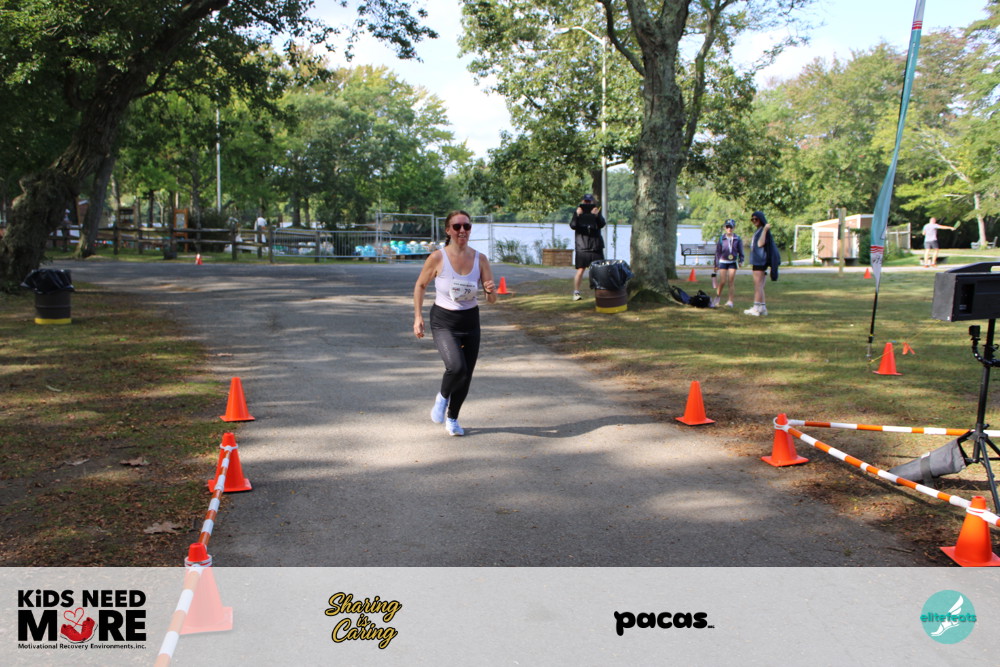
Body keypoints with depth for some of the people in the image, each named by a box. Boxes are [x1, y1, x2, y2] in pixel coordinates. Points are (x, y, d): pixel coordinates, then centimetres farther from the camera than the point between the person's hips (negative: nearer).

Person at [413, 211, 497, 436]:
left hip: (470, 322, 4)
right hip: (443, 322, -4)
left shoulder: (480, 259, -4)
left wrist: (491, 291, -25)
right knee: (456, 367, -26)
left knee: (466, 376, 8)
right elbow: (420, 285, 3)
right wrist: (418, 316, -3)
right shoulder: (437, 258, -11)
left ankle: (452, 419, 34)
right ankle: (442, 397, 8)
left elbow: (492, 300, -2)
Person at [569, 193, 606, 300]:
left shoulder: (597, 213, 8)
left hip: (596, 247, 2)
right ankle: (576, 292, 2)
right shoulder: (578, 213, 6)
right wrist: (577, 215, -28)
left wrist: (597, 215, -30)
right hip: (582, 247, -2)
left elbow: (602, 224, -10)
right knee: (580, 270, -4)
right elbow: (572, 226, -10)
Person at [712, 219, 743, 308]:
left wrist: (740, 261, -6)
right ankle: (718, 296, 19)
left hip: (733, 262, 0)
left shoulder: (737, 239, 0)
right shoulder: (721, 239, 1)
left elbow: (740, 252, 7)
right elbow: (718, 252, 6)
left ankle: (730, 301, 5)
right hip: (723, 262, 0)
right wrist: (716, 265, 5)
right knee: (722, 282, -3)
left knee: (731, 281, -1)